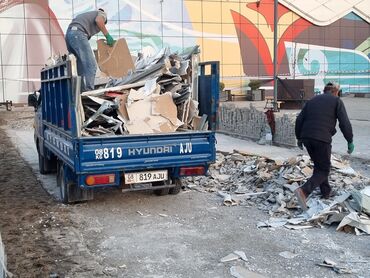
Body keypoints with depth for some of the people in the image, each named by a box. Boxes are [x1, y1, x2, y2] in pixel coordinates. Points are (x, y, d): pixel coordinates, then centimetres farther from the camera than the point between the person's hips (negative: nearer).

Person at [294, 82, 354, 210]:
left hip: (306, 138, 6)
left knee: (319, 165, 23)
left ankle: (326, 191, 31)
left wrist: (299, 138, 21)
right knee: (323, 169, 3)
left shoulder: (312, 100, 19)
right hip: (322, 139, -5)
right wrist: (350, 141, 4)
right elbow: (344, 123, -4)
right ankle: (304, 191, -17)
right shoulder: (337, 101, 6)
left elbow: (299, 119, 14)